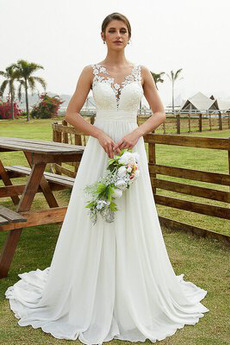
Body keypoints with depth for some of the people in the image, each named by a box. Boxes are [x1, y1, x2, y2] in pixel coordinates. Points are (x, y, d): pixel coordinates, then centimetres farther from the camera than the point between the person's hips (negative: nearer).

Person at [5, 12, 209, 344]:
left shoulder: (141, 72, 7)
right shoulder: (91, 71, 4)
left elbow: (159, 112, 7)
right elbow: (71, 114, 2)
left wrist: (136, 133, -10)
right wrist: (101, 135, -12)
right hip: (99, 150, -1)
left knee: (132, 221, 5)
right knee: (96, 221, 3)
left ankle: (133, 298, 23)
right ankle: (92, 297, 20)